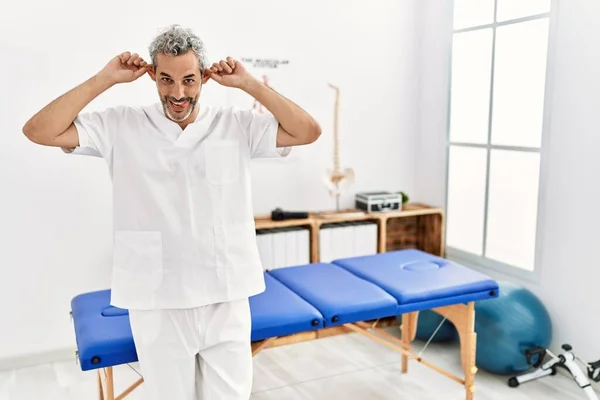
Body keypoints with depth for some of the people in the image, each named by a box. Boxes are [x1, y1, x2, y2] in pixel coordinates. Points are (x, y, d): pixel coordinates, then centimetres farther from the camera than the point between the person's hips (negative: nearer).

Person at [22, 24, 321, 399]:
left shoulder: (237, 125, -2)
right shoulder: (121, 126, -1)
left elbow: (308, 131, -8)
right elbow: (39, 131, -6)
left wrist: (248, 83, -10)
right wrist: (106, 78, -8)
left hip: (226, 300, 1)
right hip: (156, 304, 0)